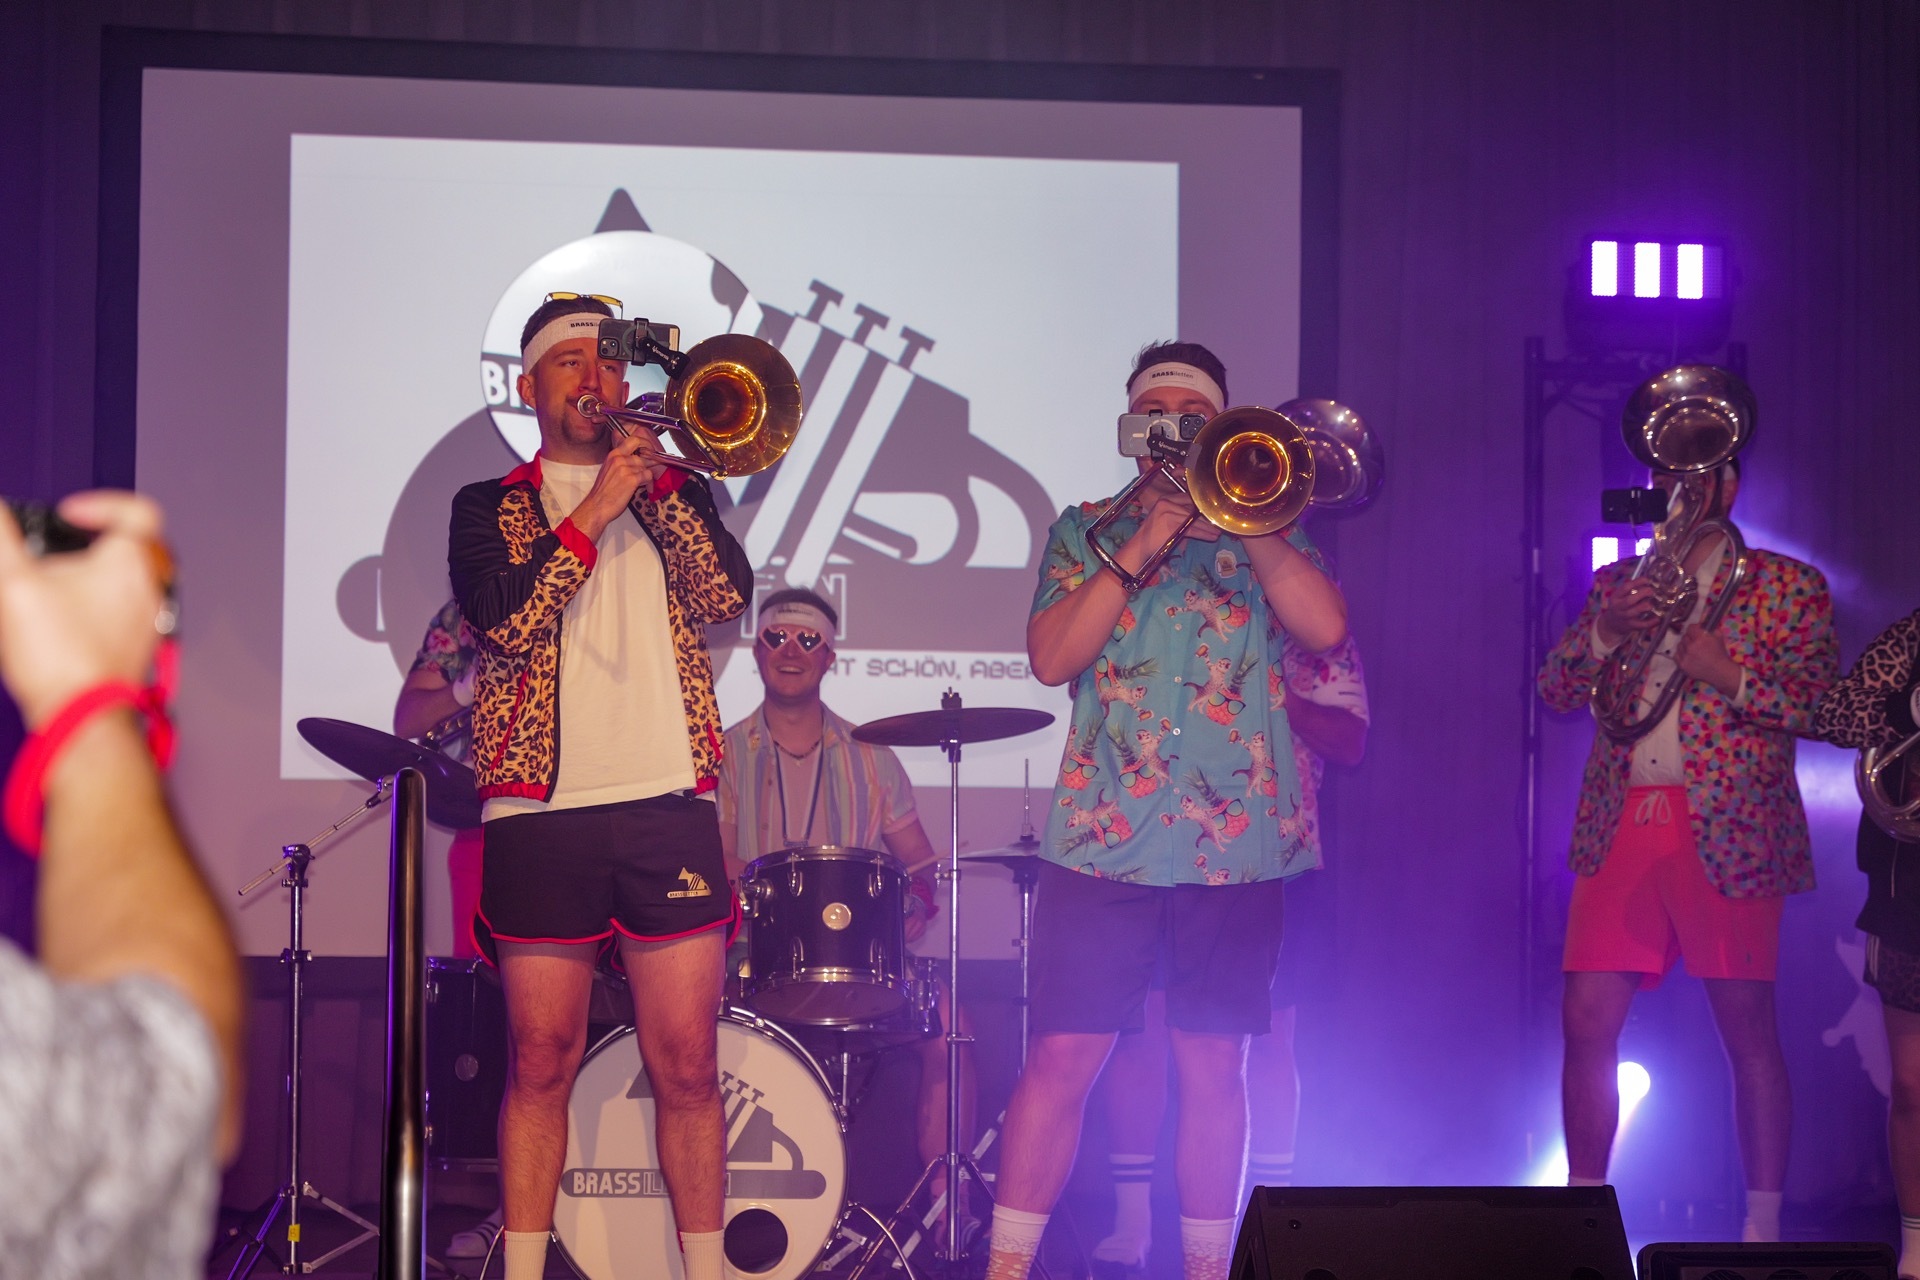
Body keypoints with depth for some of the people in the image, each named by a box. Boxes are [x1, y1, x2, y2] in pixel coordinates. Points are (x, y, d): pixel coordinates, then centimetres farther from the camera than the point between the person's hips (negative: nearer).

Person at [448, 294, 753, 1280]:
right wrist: (594, 510, -9)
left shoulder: (670, 489, 17)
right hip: (540, 810, -1)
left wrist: (657, 477, -5)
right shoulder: (489, 508, 12)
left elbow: (727, 595, 0)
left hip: (668, 803, 1)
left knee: (687, 1066, 0)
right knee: (541, 1063, 0)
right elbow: (503, 622, -7)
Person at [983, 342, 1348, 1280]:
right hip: (1105, 838, -1)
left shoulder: (1268, 530, 13)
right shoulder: (1084, 531, 12)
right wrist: (1141, 545, -9)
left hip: (1237, 841, 1)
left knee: (1213, 1068, 5)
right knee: (1061, 1059, -4)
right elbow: (1051, 658, -3)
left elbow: (1324, 627, -6)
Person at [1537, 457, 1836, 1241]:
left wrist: (1732, 679, -16)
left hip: (1728, 833, -3)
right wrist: (1604, 632, -7)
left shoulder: (1788, 586, 6)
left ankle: (1763, 1228, 6)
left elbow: (1827, 706, -2)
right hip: (1620, 828, 4)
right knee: (1586, 1025, -1)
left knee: (1748, 1031, -2)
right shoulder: (1617, 583, 19)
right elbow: (1555, 690, 11)